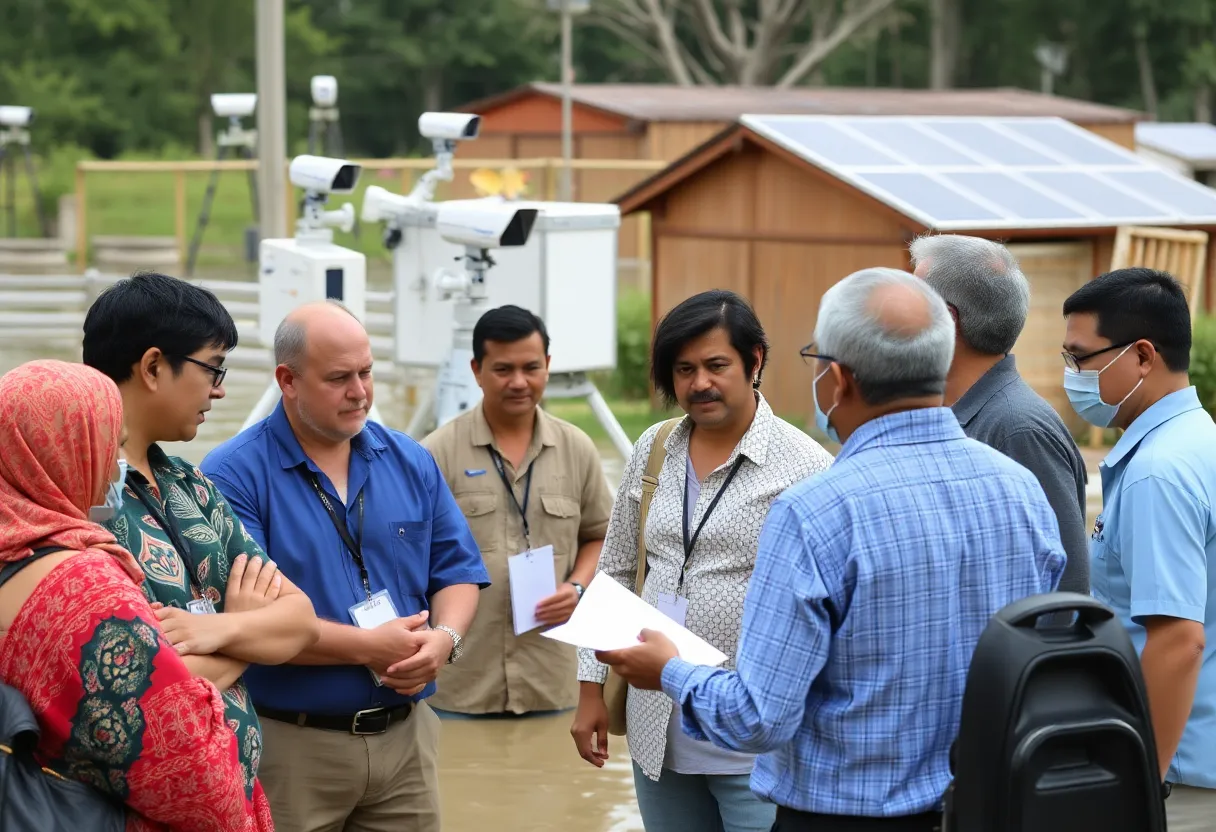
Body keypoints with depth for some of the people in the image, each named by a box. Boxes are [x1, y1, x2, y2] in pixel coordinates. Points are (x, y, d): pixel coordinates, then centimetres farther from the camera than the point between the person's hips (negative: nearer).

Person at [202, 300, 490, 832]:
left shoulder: (410, 463, 8)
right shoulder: (234, 475, -10)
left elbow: (457, 572, 10)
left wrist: (445, 638, -12)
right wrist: (366, 648, -18)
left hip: (406, 736, 5)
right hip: (289, 745, -5)